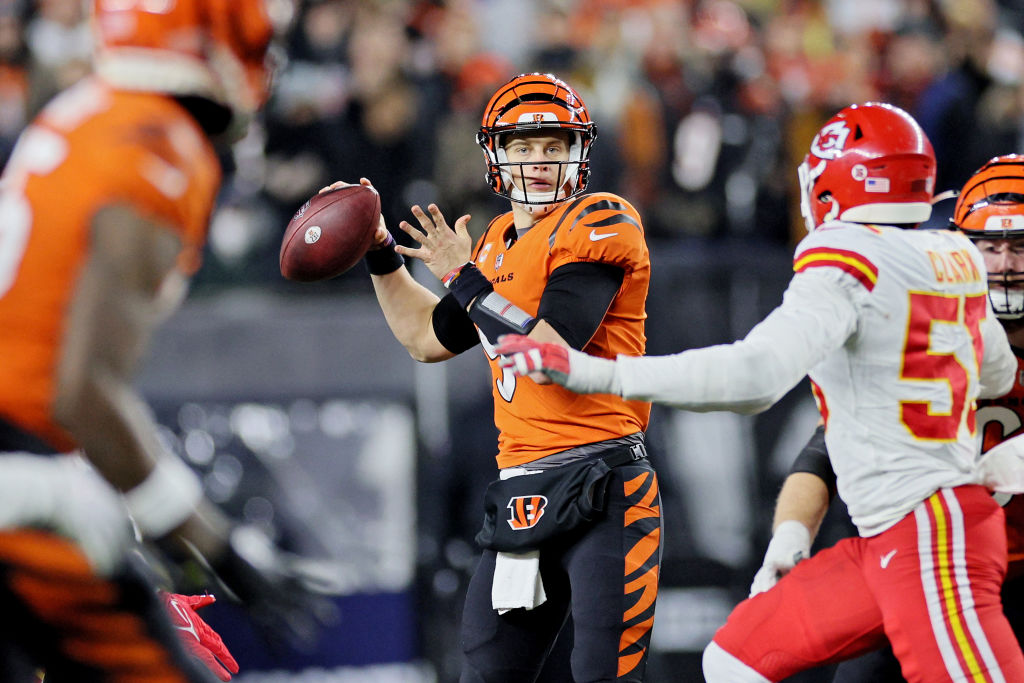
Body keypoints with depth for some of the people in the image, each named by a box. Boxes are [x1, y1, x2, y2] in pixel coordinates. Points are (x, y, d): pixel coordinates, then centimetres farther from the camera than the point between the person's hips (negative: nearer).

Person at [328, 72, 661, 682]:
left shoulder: (600, 224, -6)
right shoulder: (499, 243, 18)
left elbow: (548, 351, -17)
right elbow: (429, 339, 32)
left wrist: (465, 278, -9)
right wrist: (380, 254, 25)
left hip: (603, 490, -8)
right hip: (521, 494, 8)